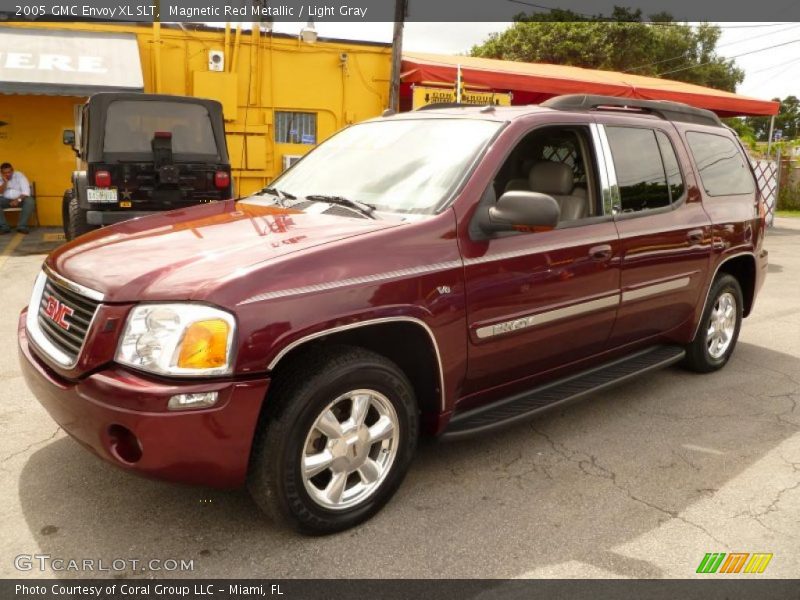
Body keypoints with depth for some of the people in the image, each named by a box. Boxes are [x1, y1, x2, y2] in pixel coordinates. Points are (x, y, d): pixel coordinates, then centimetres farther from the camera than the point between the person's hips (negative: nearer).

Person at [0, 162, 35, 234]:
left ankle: (22, 226, -34)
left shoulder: (19, 175, -6)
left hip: (20, 199, -2)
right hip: (6, 200, 2)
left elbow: (26, 191, -15)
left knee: (30, 201, -35)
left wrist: (18, 200, -29)